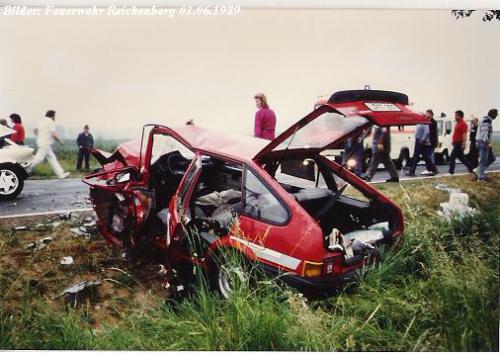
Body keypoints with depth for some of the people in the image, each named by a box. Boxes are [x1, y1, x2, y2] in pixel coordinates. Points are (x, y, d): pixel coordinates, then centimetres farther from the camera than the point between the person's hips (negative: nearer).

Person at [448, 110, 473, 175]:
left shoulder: (463, 124, -14)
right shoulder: (458, 123, 17)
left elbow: (464, 135, -20)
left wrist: (464, 143, -25)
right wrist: (453, 141, 22)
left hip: (459, 144, -10)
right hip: (456, 143, 10)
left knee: (452, 157, -10)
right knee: (461, 157, 17)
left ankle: (451, 172, -7)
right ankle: (470, 169, 26)